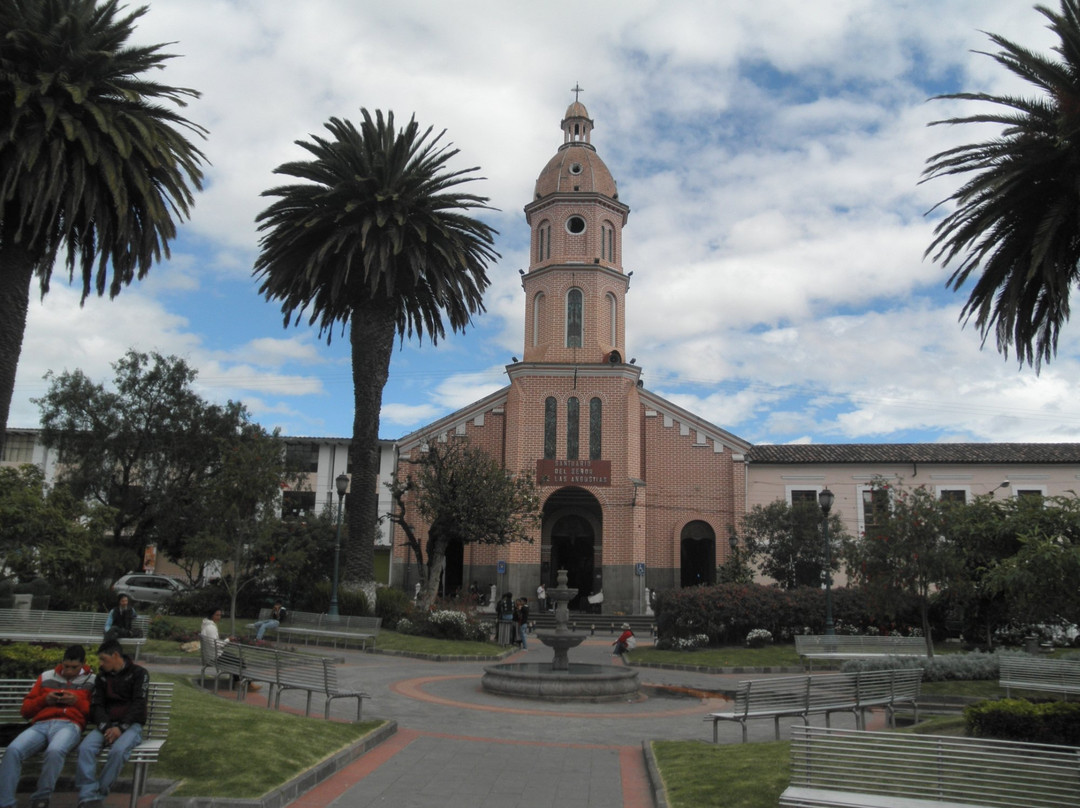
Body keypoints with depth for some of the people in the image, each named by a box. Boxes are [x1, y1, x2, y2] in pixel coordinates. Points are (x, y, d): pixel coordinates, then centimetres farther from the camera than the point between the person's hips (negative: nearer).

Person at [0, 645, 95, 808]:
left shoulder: (92, 681, 15)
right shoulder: (46, 677, 23)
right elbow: (26, 710, 23)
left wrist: (77, 701, -5)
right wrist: (44, 700, 3)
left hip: (69, 725, -3)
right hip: (40, 725, 3)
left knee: (54, 751, -39)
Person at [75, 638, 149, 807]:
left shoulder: (139, 673, 4)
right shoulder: (102, 676, 17)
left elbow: (139, 705, -5)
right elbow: (96, 705, 8)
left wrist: (120, 728, -16)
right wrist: (106, 727, -11)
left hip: (130, 725, -4)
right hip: (105, 725, 4)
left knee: (119, 750, -34)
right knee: (85, 747, -27)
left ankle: (99, 794, -21)